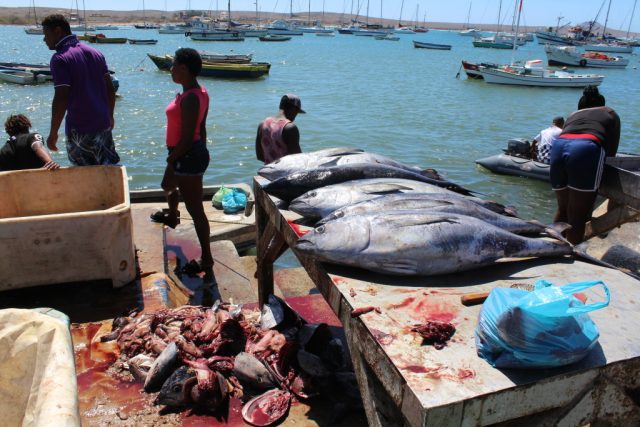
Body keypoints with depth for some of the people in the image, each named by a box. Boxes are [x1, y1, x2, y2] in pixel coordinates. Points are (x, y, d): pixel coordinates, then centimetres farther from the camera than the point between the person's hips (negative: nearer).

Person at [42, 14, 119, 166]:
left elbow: (61, 98, -18)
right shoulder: (95, 52, 9)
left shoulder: (60, 58, -12)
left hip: (79, 128, -6)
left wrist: (53, 133, -11)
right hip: (103, 124, 6)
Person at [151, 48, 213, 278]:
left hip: (187, 156, -11)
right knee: (169, 185, 35)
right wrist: (202, 154, 21)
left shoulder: (190, 98, -25)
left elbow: (186, 138, -25)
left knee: (195, 209, -4)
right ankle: (172, 216, 66)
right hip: (197, 152, 11)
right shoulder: (199, 92, 5)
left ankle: (207, 260, 5)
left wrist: (170, 161, -16)